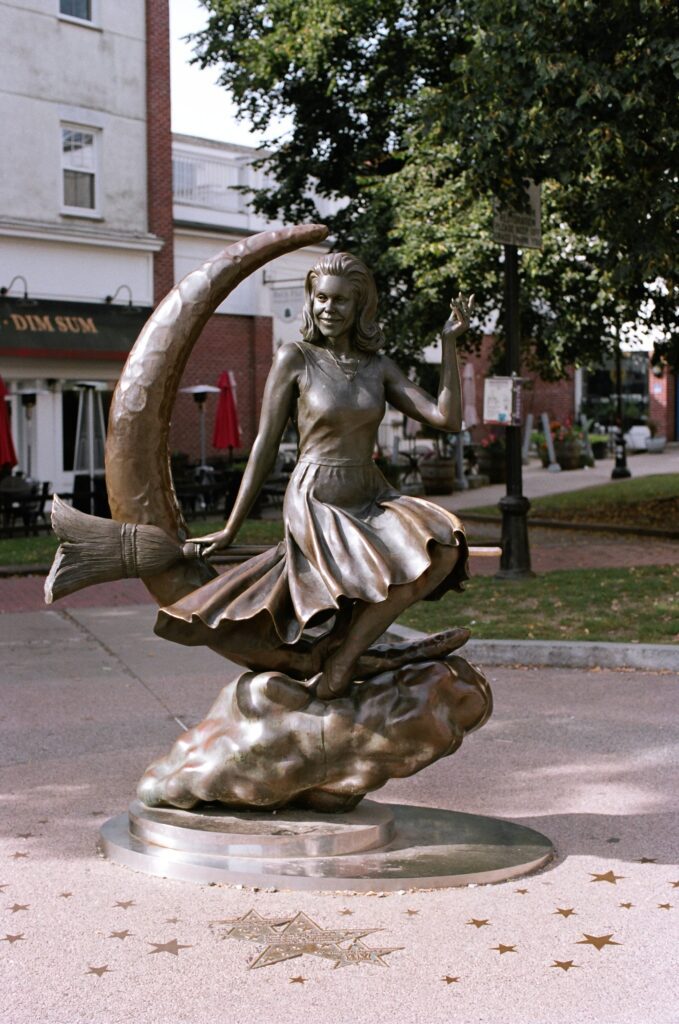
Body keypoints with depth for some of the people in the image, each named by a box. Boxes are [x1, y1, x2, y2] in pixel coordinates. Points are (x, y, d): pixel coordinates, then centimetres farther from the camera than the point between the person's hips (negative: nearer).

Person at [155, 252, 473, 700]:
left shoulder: (379, 366, 9)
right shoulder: (295, 358, -2)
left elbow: (448, 419, 0)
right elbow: (265, 446, 0)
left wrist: (449, 342, -1)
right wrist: (230, 530, 1)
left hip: (371, 500, 5)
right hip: (316, 503, -5)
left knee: (443, 545, -25)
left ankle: (342, 656, -13)